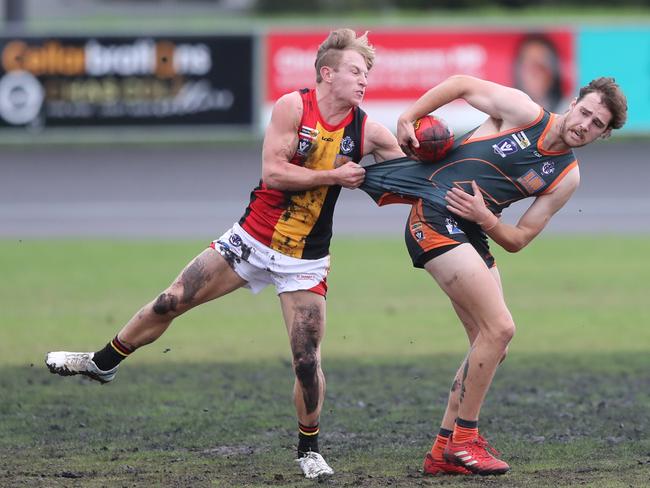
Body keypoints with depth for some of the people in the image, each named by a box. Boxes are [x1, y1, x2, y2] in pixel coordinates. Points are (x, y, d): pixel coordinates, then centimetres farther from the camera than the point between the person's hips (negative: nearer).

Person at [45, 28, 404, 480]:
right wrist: (334, 175, -21)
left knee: (308, 360, -9)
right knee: (169, 304, 2)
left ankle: (309, 449, 12)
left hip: (304, 261, 0)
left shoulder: (367, 131, -7)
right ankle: (103, 363, 24)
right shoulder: (293, 107, -13)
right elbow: (273, 172, -20)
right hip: (252, 239, 0)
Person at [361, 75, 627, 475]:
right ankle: (463, 440, -6)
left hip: (472, 232, 8)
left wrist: (485, 218, -14)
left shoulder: (567, 177, 7)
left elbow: (517, 241, 6)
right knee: (500, 327, -15)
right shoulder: (523, 112, -7)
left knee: (492, 344, 7)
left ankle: (444, 450, 15)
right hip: (436, 216, -8)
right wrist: (407, 119, -3)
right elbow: (460, 84, 4)